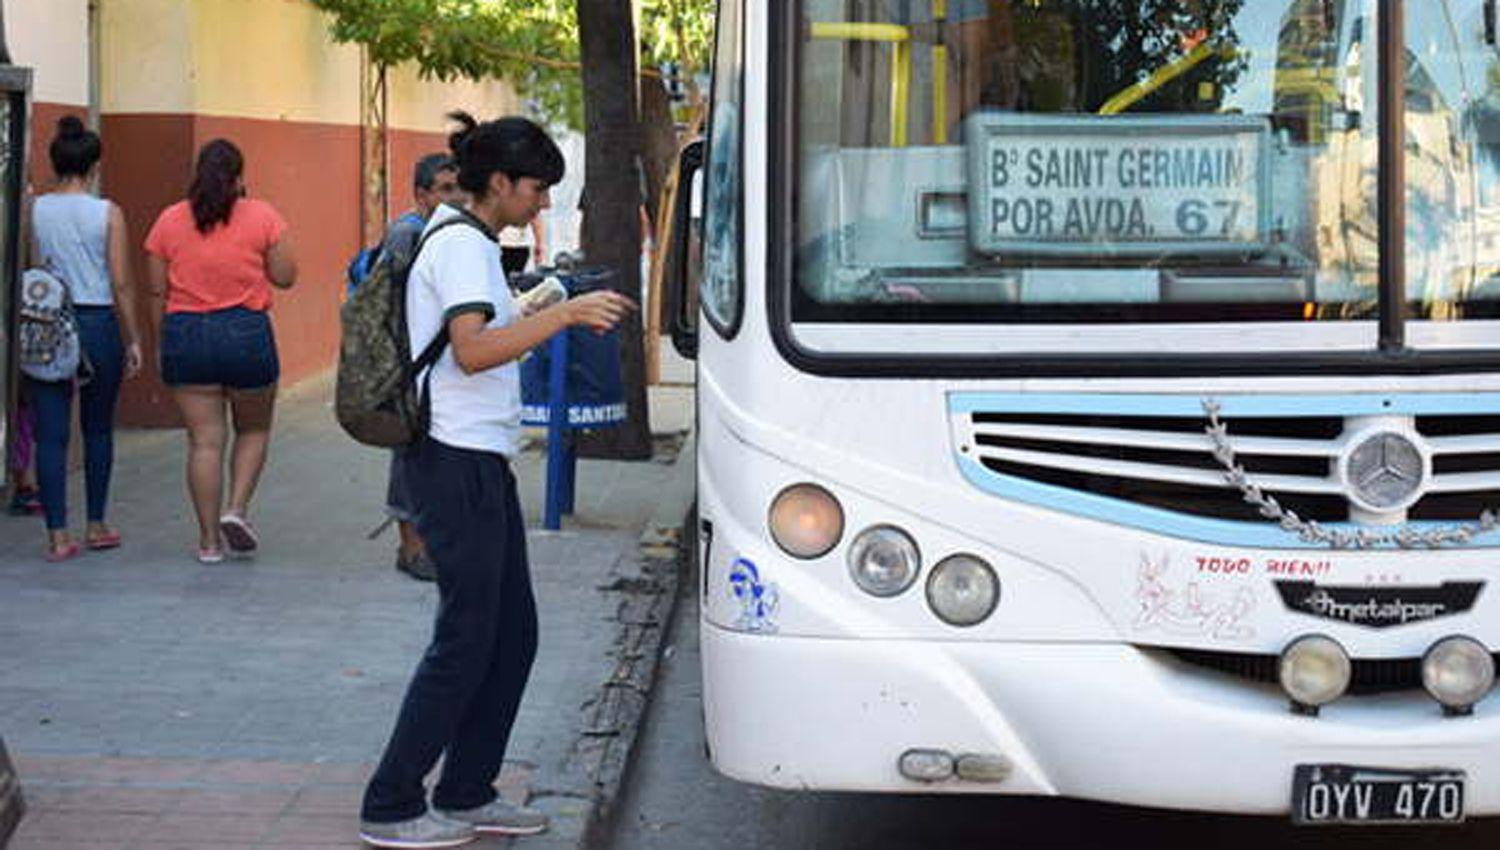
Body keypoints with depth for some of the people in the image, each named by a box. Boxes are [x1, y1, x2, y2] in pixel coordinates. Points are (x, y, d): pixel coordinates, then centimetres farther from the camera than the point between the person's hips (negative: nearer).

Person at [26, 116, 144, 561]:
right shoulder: (108, 214, -5)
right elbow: (121, 284, -5)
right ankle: (96, 525, 21)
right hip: (98, 324, -1)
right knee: (98, 429, 15)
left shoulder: (33, 211, -1)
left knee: (51, 433, 2)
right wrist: (133, 340, 3)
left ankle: (57, 534, -1)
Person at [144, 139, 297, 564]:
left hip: (184, 335, 2)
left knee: (204, 439, 5)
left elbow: (157, 287, 3)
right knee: (253, 430, 18)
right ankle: (237, 507, -1)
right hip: (246, 333, -2)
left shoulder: (169, 220, 2)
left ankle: (209, 539, 6)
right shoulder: (262, 216, -3)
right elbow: (285, 276, -2)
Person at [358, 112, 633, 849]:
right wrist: (563, 315, -27)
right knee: (466, 639, -5)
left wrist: (559, 319, 16)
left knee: (513, 632, 12)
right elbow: (472, 350, -27)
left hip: (479, 461, 10)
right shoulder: (462, 245, -14)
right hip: (459, 461, -10)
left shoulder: (469, 242, 18)